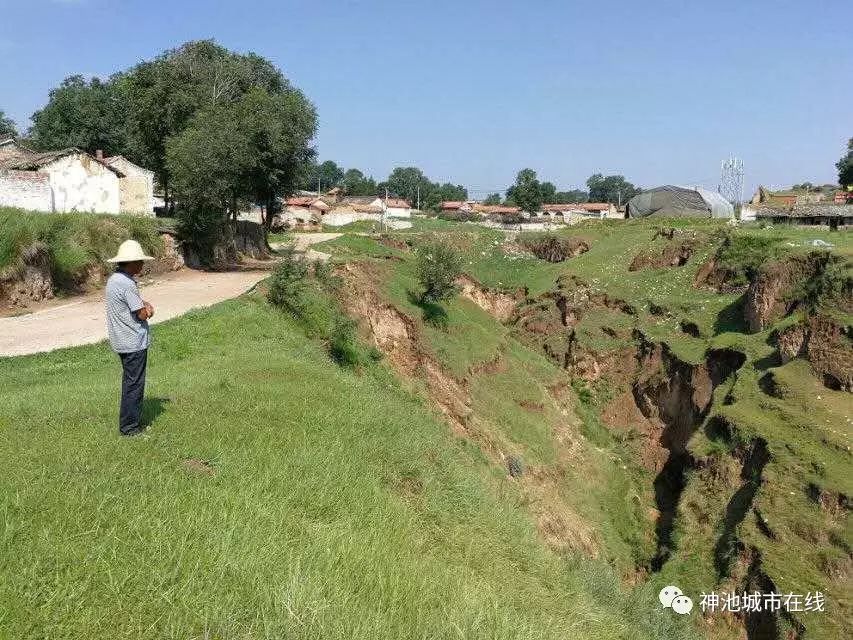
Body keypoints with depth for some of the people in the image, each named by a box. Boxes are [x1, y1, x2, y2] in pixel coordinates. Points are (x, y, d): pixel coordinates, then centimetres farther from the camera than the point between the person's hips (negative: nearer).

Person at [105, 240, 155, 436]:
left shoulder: (114, 279, 10)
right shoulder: (127, 284, -22)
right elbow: (142, 314, -19)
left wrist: (145, 304, -2)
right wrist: (147, 309, 3)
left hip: (122, 341, 10)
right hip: (134, 341, -10)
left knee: (130, 381, 19)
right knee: (134, 383, 0)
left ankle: (130, 422, 30)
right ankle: (129, 426, 8)